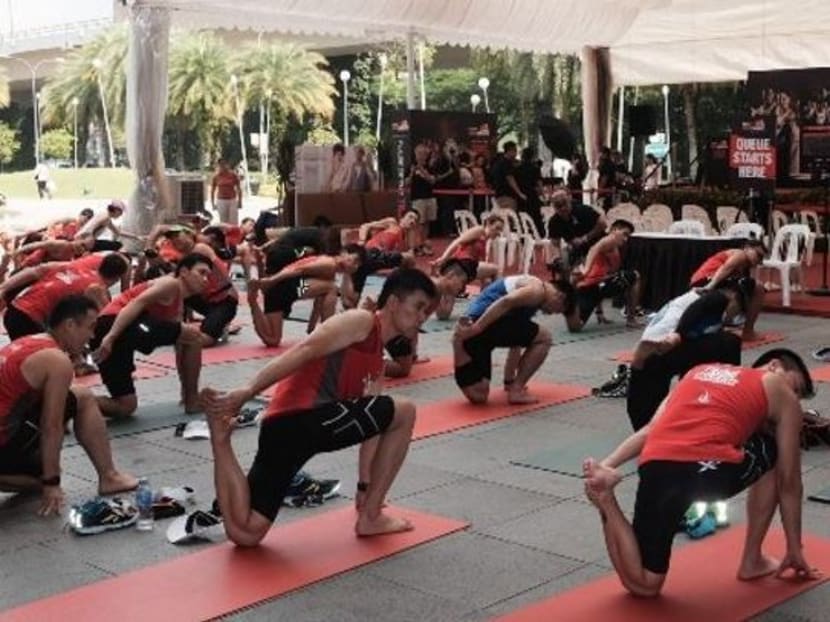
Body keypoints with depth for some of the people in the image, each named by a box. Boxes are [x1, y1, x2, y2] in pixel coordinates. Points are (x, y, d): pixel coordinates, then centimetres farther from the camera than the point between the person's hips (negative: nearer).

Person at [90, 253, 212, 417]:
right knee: (193, 335, -6)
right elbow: (137, 302, -14)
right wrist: (110, 337, -25)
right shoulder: (171, 284, 1)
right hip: (114, 325, -10)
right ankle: (193, 401, 1)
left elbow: (180, 348, 32)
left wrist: (186, 389, 32)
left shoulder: (178, 305, 30)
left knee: (125, 407, 15)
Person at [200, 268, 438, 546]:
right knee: (404, 412, 4)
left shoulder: (376, 361, 31)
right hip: (305, 415, -9)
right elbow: (304, 351, -11)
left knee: (244, 533, 10)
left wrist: (365, 485, 29)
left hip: (280, 424, 9)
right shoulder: (362, 321, 2)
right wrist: (246, 392, -21)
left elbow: (369, 421, 31)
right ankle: (370, 518, 8)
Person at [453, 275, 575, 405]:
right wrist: (476, 328, -24)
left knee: (478, 397, 14)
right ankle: (516, 390, 4)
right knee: (544, 338, 9)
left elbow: (516, 341, 37)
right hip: (483, 324, -9)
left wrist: (509, 381, 40)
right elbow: (506, 302, -17)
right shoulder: (538, 290, 3)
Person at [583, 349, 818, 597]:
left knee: (642, 585, 17)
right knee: (773, 456, 31)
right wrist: (795, 550, 33)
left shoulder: (701, 371, 33)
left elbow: (650, 430, 22)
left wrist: (606, 465, 17)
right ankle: (752, 561, 31)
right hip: (710, 469, -4)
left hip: (655, 468, 4)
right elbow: (789, 483, 25)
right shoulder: (782, 395, 22)